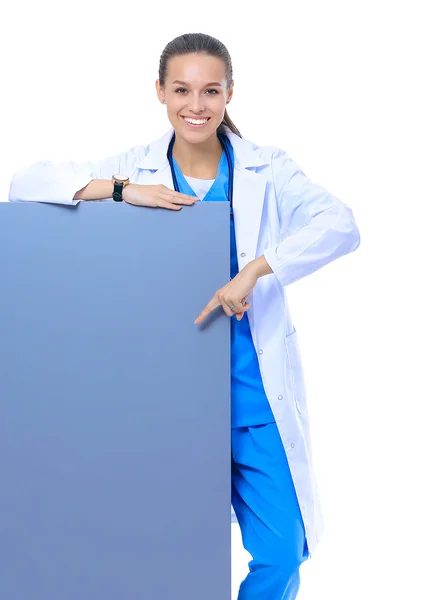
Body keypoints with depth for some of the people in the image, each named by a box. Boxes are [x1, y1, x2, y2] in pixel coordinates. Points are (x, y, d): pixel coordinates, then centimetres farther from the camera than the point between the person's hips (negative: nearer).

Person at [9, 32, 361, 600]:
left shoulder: (265, 169, -2)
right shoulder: (135, 168, 0)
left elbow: (342, 225, -17)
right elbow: (24, 183, -7)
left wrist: (254, 270, -28)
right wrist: (121, 189, -19)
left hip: (254, 380, 0)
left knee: (281, 551, 0)